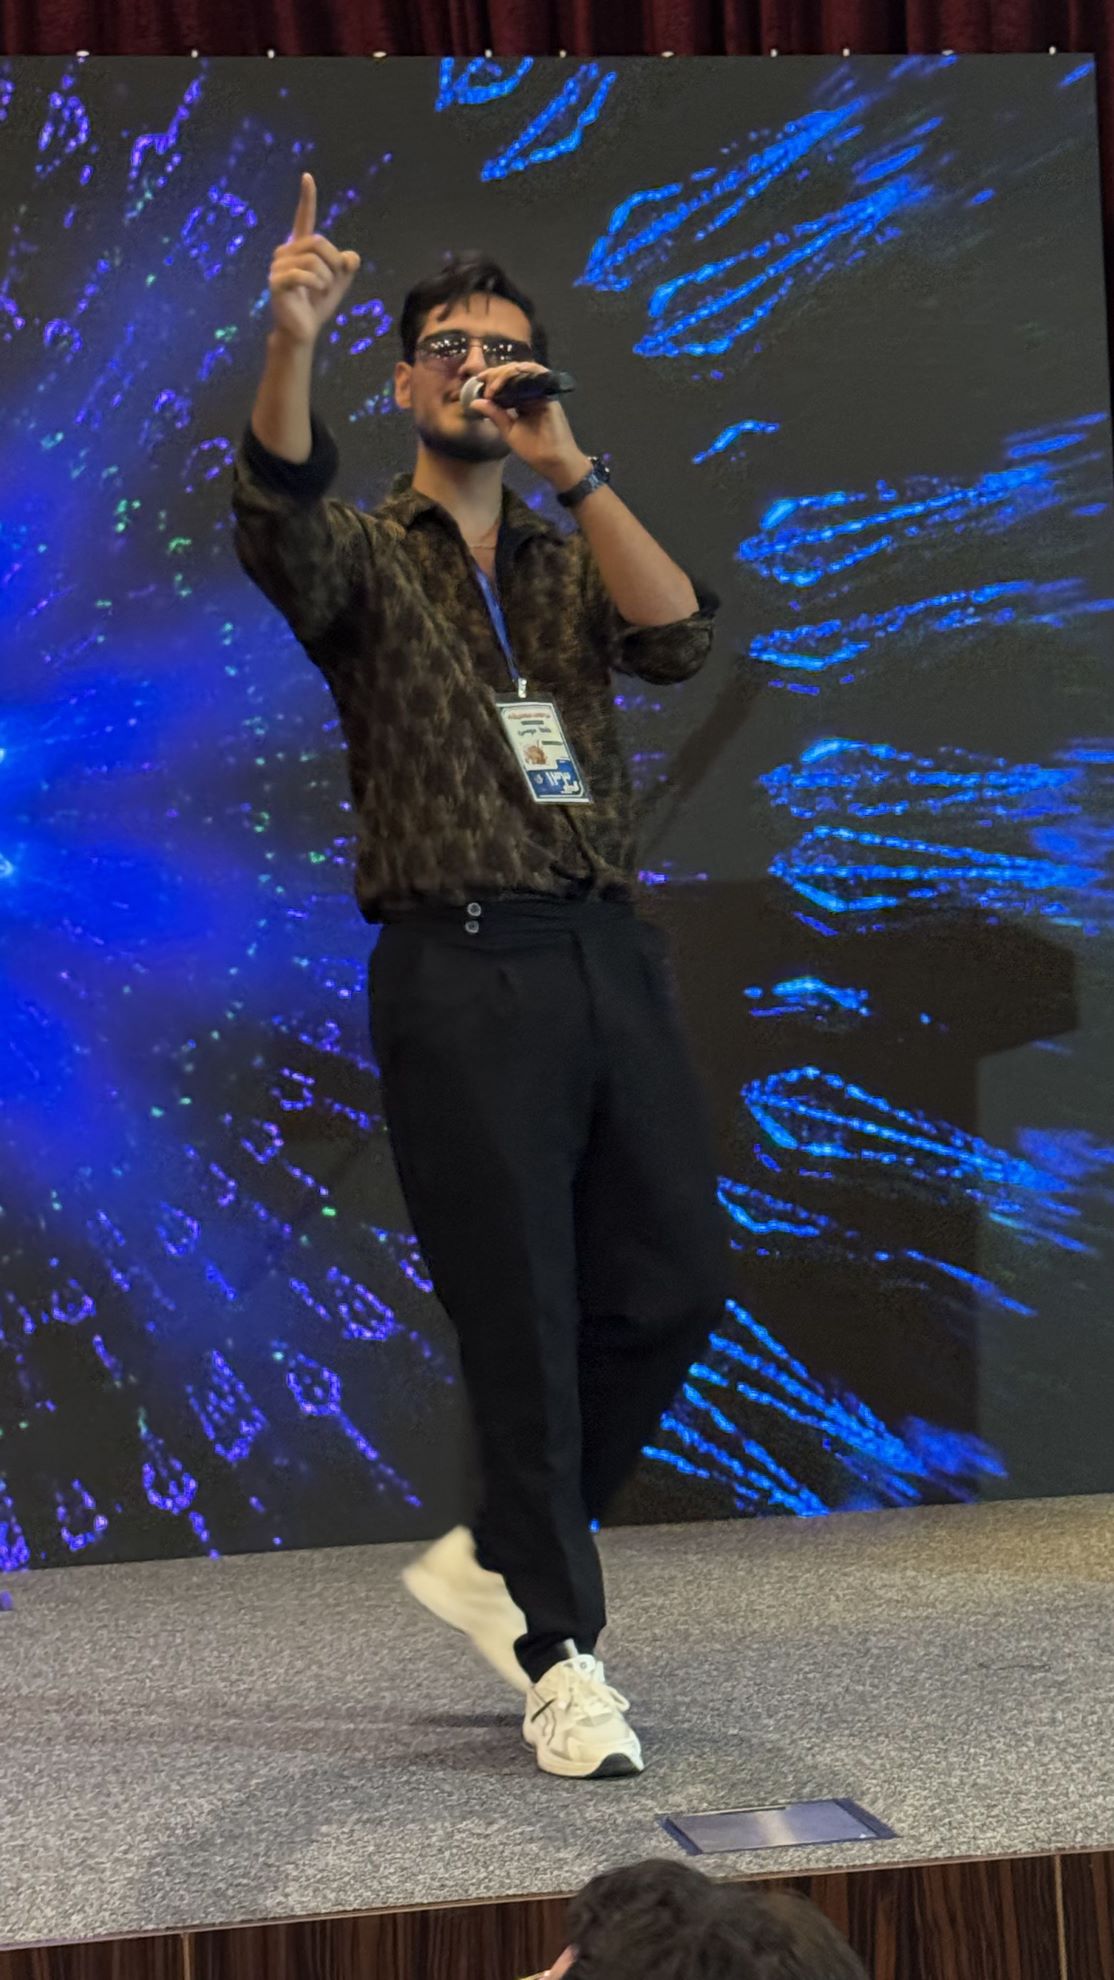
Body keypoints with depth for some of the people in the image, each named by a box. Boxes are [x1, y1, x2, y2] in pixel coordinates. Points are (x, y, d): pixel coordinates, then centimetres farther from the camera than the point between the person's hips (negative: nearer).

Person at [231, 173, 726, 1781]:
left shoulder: (575, 561, 18)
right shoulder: (366, 561, 6)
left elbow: (681, 639, -4)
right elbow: (278, 521, -19)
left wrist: (573, 468, -14)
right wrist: (291, 343, -37)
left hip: (610, 954, 5)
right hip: (462, 971, -4)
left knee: (673, 1284, 4)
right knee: (521, 1320, -3)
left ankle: (501, 1557, 23)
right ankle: (561, 1661, 7)